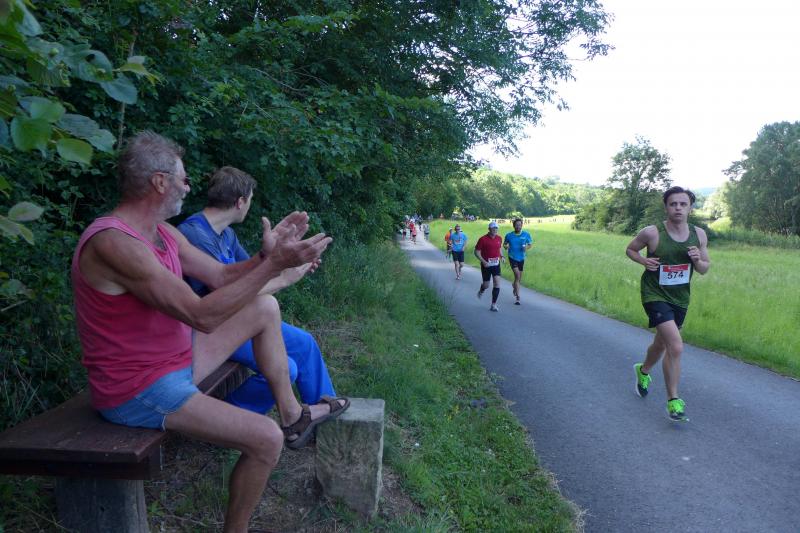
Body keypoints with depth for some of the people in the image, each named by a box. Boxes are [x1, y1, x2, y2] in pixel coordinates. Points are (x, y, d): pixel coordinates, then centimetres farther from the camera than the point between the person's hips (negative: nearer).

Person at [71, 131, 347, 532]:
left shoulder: (164, 233, 3)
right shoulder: (114, 242, -28)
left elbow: (221, 277, 9)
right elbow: (201, 316, -31)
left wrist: (267, 254, -9)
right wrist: (274, 265, -30)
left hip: (175, 359, 10)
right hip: (137, 391, -10)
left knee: (265, 308, 13)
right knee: (267, 440, -18)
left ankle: (293, 415, 20)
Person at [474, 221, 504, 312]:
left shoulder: (499, 238, 3)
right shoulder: (483, 239, -12)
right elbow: (477, 252, -9)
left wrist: (501, 256, 3)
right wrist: (483, 261, -20)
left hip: (496, 264, 3)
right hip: (486, 265, -3)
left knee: (497, 284, -8)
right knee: (486, 285, 8)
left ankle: (493, 305, 0)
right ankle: (481, 290, 47)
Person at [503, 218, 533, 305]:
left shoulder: (526, 235, -3)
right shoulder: (509, 235, -5)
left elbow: (530, 244, 7)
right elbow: (504, 244, 7)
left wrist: (526, 248, -15)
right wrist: (506, 246, -16)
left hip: (521, 258, 3)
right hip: (512, 258, -3)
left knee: (519, 278, 15)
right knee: (517, 275, -19)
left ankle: (514, 285, 52)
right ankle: (517, 297, -16)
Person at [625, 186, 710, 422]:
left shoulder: (699, 234, -3)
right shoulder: (651, 233, -14)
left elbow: (705, 268, 7)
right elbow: (630, 249, 3)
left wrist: (698, 260, -17)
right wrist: (644, 261, -16)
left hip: (680, 298, 5)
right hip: (655, 295, -5)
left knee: (662, 344, 22)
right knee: (676, 347, -19)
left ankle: (643, 370, 54)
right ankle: (673, 400, -5)